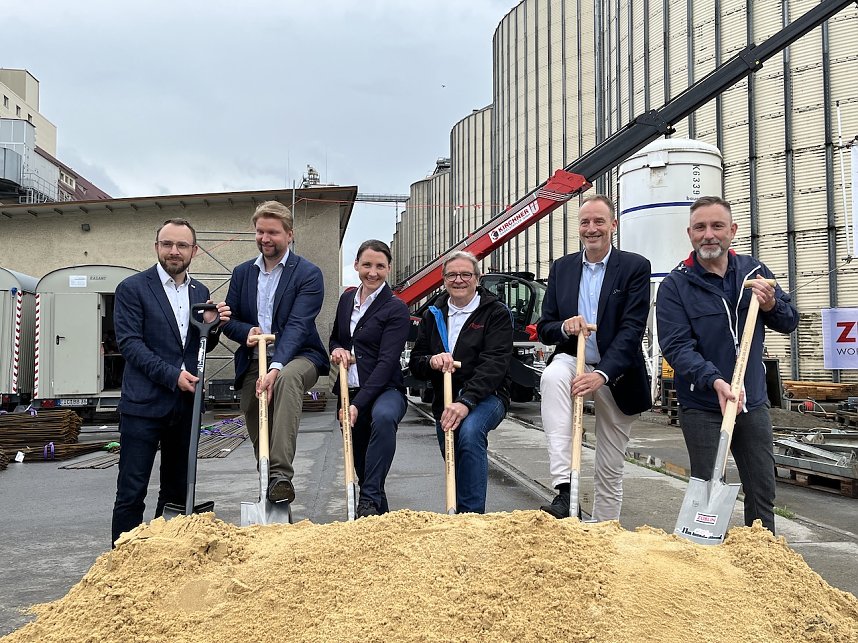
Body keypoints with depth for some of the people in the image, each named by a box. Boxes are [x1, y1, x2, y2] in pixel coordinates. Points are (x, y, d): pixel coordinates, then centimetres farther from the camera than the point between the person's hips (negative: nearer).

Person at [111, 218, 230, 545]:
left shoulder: (200, 292, 12)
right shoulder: (132, 288, -4)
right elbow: (129, 343, -10)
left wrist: (212, 326, -4)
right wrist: (172, 376, -18)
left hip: (186, 404, 5)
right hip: (144, 402, -5)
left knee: (178, 491, 13)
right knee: (132, 491, -1)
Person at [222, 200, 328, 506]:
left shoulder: (308, 274, -6)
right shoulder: (242, 272, 11)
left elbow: (298, 326, -17)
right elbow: (229, 320, 11)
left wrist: (276, 368, -31)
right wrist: (248, 331, -13)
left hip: (296, 358, -5)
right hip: (254, 363, 5)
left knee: (287, 379, -38)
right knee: (258, 434, 6)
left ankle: (281, 477, -41)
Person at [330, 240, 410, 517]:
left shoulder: (396, 308, -9)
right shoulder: (347, 298, 9)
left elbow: (387, 361, -17)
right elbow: (335, 338, 24)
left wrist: (359, 403, -25)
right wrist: (337, 349, -2)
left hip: (384, 389, -6)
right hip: (350, 389, 6)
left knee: (383, 417, -38)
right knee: (360, 461, 9)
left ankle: (371, 500, -32)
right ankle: (378, 509, 31)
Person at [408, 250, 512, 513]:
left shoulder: (496, 313, -6)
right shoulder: (432, 316, 10)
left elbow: (494, 364, -18)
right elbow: (415, 364, 8)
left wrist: (466, 401, -31)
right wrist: (431, 361, -18)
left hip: (486, 397, -5)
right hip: (444, 402, 5)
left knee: (470, 431, -34)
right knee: (455, 468, 7)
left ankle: (473, 514, -28)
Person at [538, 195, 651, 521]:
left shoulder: (635, 267, -6)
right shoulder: (562, 267, 5)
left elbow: (632, 329, -15)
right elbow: (543, 328, 6)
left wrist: (601, 374, -28)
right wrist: (564, 327, -18)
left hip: (616, 376, -1)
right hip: (573, 360, 2)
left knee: (610, 469, 5)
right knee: (552, 376, -34)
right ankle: (565, 488, -37)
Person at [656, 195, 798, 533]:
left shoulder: (753, 271, 4)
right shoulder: (675, 286, -10)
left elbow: (790, 322, 10)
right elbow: (676, 346, -18)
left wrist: (771, 306, -13)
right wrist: (714, 380, -33)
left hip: (753, 403, 4)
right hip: (702, 407, -4)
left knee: (762, 492, 14)